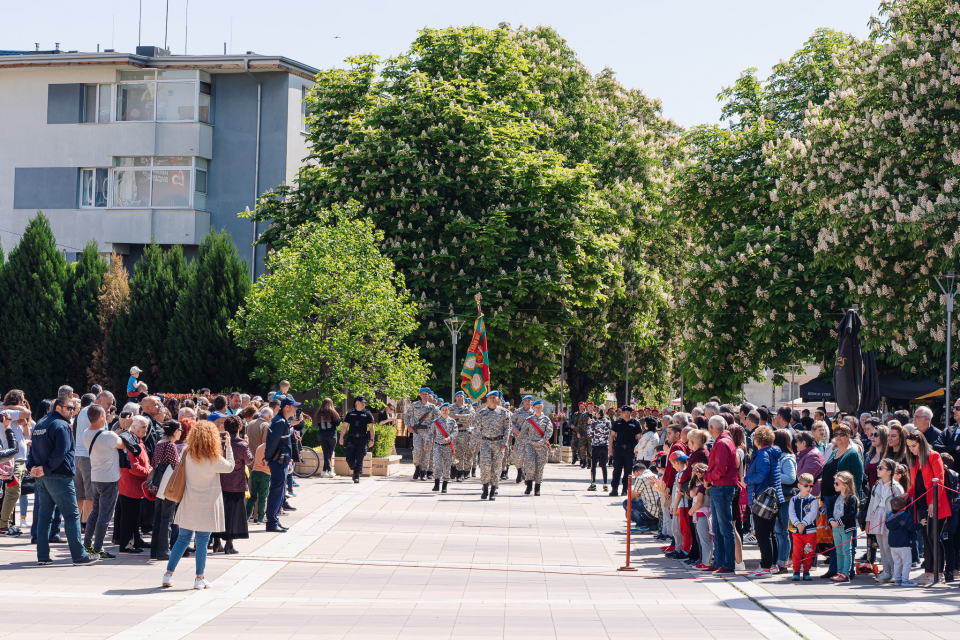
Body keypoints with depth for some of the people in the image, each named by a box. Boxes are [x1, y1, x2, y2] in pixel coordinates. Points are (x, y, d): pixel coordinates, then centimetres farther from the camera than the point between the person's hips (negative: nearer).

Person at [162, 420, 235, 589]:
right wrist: (228, 446, 11)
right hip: (207, 504, -3)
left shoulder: (187, 454, -6)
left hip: (189, 504, 3)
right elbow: (230, 467, 3)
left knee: (183, 539, 10)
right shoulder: (214, 459, -14)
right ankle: (199, 579, 7)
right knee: (202, 541, 3)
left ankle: (168, 575, 9)